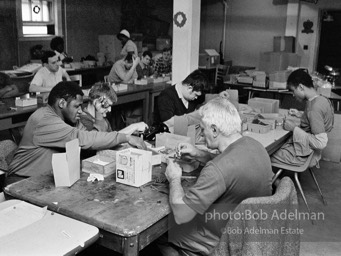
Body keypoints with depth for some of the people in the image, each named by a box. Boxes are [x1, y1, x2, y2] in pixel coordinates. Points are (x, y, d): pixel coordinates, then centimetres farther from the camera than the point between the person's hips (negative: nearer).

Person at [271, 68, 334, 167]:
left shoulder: (315, 107, -26)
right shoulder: (323, 99, 2)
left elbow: (321, 143, -28)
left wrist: (294, 128, -22)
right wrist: (301, 115, 8)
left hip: (302, 155, -9)